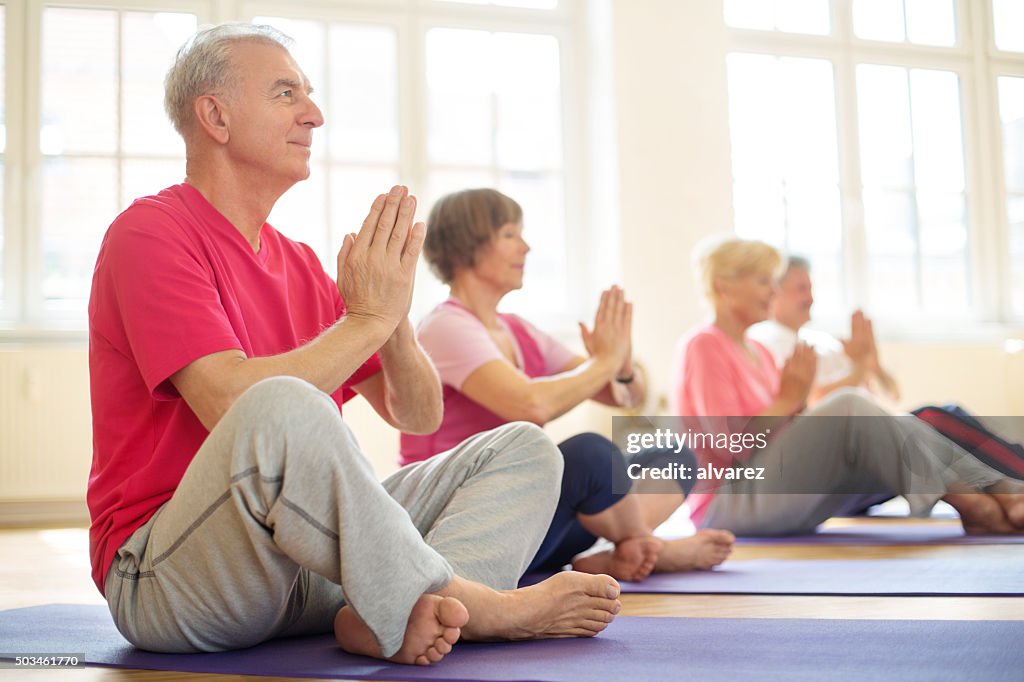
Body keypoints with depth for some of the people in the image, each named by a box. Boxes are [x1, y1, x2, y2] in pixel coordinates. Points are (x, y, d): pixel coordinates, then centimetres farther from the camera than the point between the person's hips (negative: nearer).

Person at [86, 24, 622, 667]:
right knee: (283, 406, -38)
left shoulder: (299, 263, 16)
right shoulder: (151, 232, -7)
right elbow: (233, 405, -23)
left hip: (304, 559, 8)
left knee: (524, 449, -1)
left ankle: (390, 615, -28)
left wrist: (394, 316, -8)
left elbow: (419, 414, 12)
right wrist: (367, 317, -13)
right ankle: (473, 604, -21)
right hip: (162, 577, -7)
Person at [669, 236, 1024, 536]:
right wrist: (788, 400, -12)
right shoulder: (704, 346, -11)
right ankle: (964, 501, -22)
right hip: (727, 500, -9)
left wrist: (797, 398, -2)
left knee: (897, 431, -7)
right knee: (849, 407, -25)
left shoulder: (756, 351, 19)